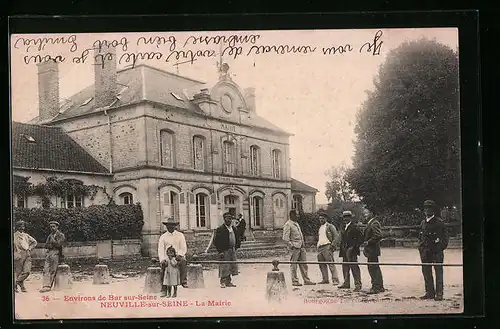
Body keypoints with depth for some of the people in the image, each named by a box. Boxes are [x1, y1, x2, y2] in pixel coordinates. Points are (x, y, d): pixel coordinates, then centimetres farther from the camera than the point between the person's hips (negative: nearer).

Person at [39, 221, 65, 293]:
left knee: (52, 271, -14)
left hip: (56, 253, -6)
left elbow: (58, 244, -10)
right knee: (46, 269, -11)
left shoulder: (61, 235, 2)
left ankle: (49, 286, -14)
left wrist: (52, 240, -1)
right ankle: (46, 285, -20)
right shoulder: (50, 235, 23)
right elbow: (46, 245, 15)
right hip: (49, 253, 6)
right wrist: (52, 245, -1)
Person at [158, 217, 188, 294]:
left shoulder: (180, 235, 11)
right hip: (167, 258, 0)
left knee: (183, 262, -34)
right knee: (163, 267, -29)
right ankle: (164, 290, -27)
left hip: (178, 257, 0)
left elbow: (184, 248, 3)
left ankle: (183, 281, -36)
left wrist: (179, 255, -18)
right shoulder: (163, 237, 13)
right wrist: (162, 260, -16)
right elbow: (160, 250, 2)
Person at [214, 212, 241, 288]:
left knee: (231, 266, 9)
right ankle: (223, 282, 0)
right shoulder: (220, 229, -8)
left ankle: (228, 281, 18)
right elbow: (216, 241, -10)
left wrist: (236, 247, 11)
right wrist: (220, 251, -15)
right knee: (224, 267, -7)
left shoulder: (233, 228, 13)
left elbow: (237, 239, 24)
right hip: (224, 251, -7)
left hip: (232, 250, 7)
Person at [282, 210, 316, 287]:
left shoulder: (296, 223, 19)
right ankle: (294, 281, 5)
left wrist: (303, 244, 16)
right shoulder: (288, 224, -8)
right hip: (294, 247, -8)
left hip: (301, 246, 8)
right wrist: (291, 245, -18)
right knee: (294, 265, -1)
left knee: (304, 264, 9)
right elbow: (285, 237, -13)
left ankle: (306, 280, 13)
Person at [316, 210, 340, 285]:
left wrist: (333, 245, -14)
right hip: (320, 248, 8)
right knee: (322, 265, 7)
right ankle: (325, 279, 14)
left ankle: (335, 279, -15)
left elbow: (337, 236, -6)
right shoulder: (320, 228, 22)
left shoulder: (330, 226, 0)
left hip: (327, 247, -8)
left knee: (331, 264, -13)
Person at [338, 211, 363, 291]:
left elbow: (361, 237, -12)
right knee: (345, 267, 13)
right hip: (345, 251, 9)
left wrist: (355, 247, -16)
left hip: (352, 251, -9)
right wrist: (342, 249, 15)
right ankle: (346, 283, 22)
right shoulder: (344, 227, 18)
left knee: (354, 267, -9)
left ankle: (358, 284, -5)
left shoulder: (355, 226, -8)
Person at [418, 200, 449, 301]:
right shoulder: (423, 223, 14)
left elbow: (445, 237, -3)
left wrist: (441, 248, -8)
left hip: (436, 251, -6)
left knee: (438, 272, -4)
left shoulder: (439, 222, -3)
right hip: (425, 252, 6)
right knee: (426, 272, 8)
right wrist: (421, 248, 12)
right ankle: (429, 292, 17)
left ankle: (439, 293, 0)